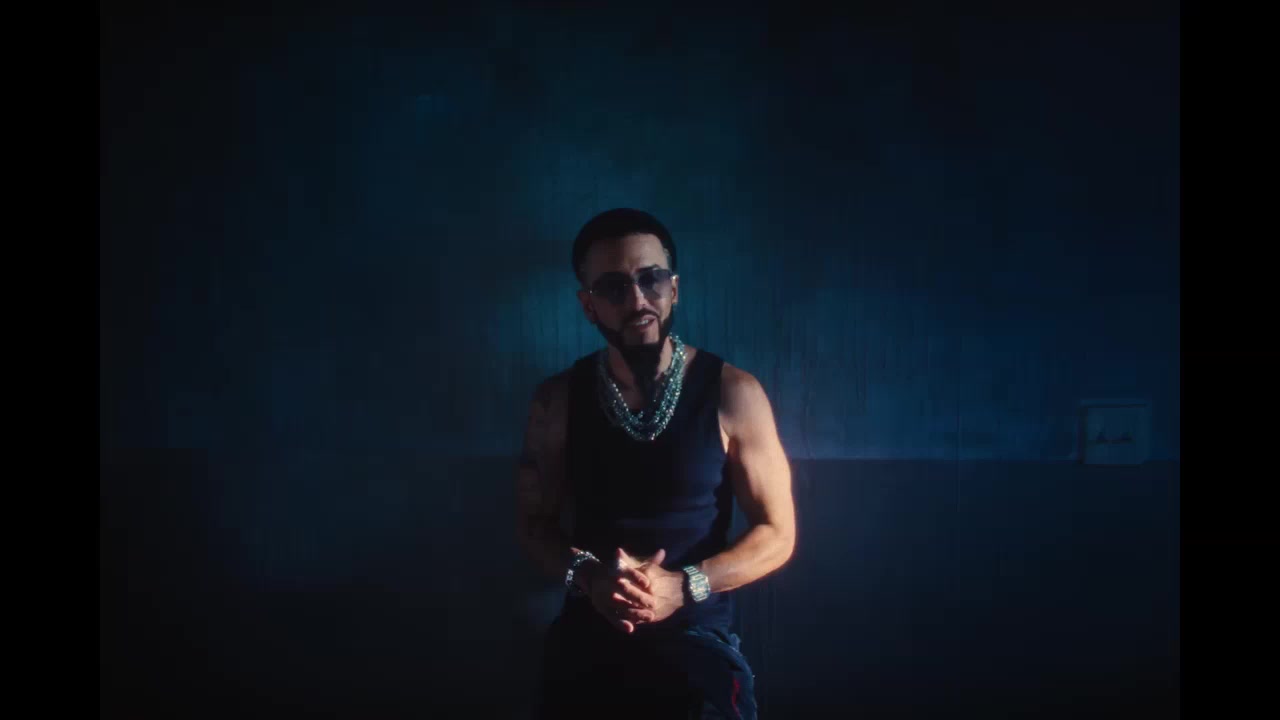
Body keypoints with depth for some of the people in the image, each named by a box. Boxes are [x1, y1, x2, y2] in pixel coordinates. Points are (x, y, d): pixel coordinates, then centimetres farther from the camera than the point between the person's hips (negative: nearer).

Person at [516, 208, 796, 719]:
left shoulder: (732, 395, -9)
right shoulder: (557, 401, -2)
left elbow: (776, 533, -5)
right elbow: (534, 520, 6)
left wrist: (685, 585, -19)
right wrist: (587, 576, -14)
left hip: (695, 641, -2)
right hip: (585, 639, 2)